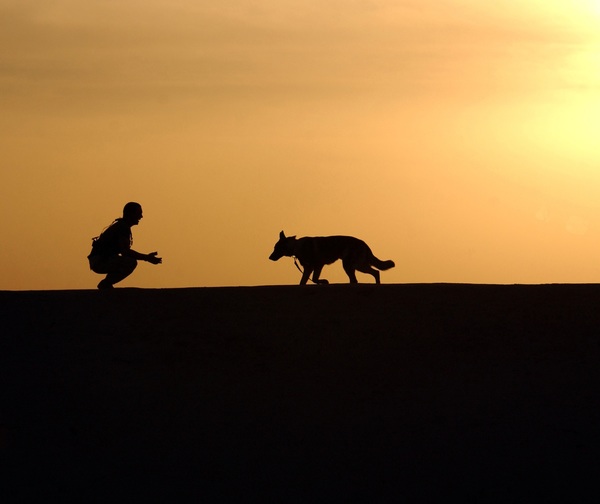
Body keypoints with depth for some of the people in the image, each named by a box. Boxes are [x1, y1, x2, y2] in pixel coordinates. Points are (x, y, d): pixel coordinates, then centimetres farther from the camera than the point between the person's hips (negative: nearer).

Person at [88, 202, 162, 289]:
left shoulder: (121, 225, 19)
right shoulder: (123, 227, -13)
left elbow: (125, 251, 24)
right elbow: (125, 252, -23)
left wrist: (147, 257, 15)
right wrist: (146, 258, -19)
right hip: (99, 261, -11)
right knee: (131, 262, -24)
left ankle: (105, 284, 14)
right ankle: (106, 284, -12)